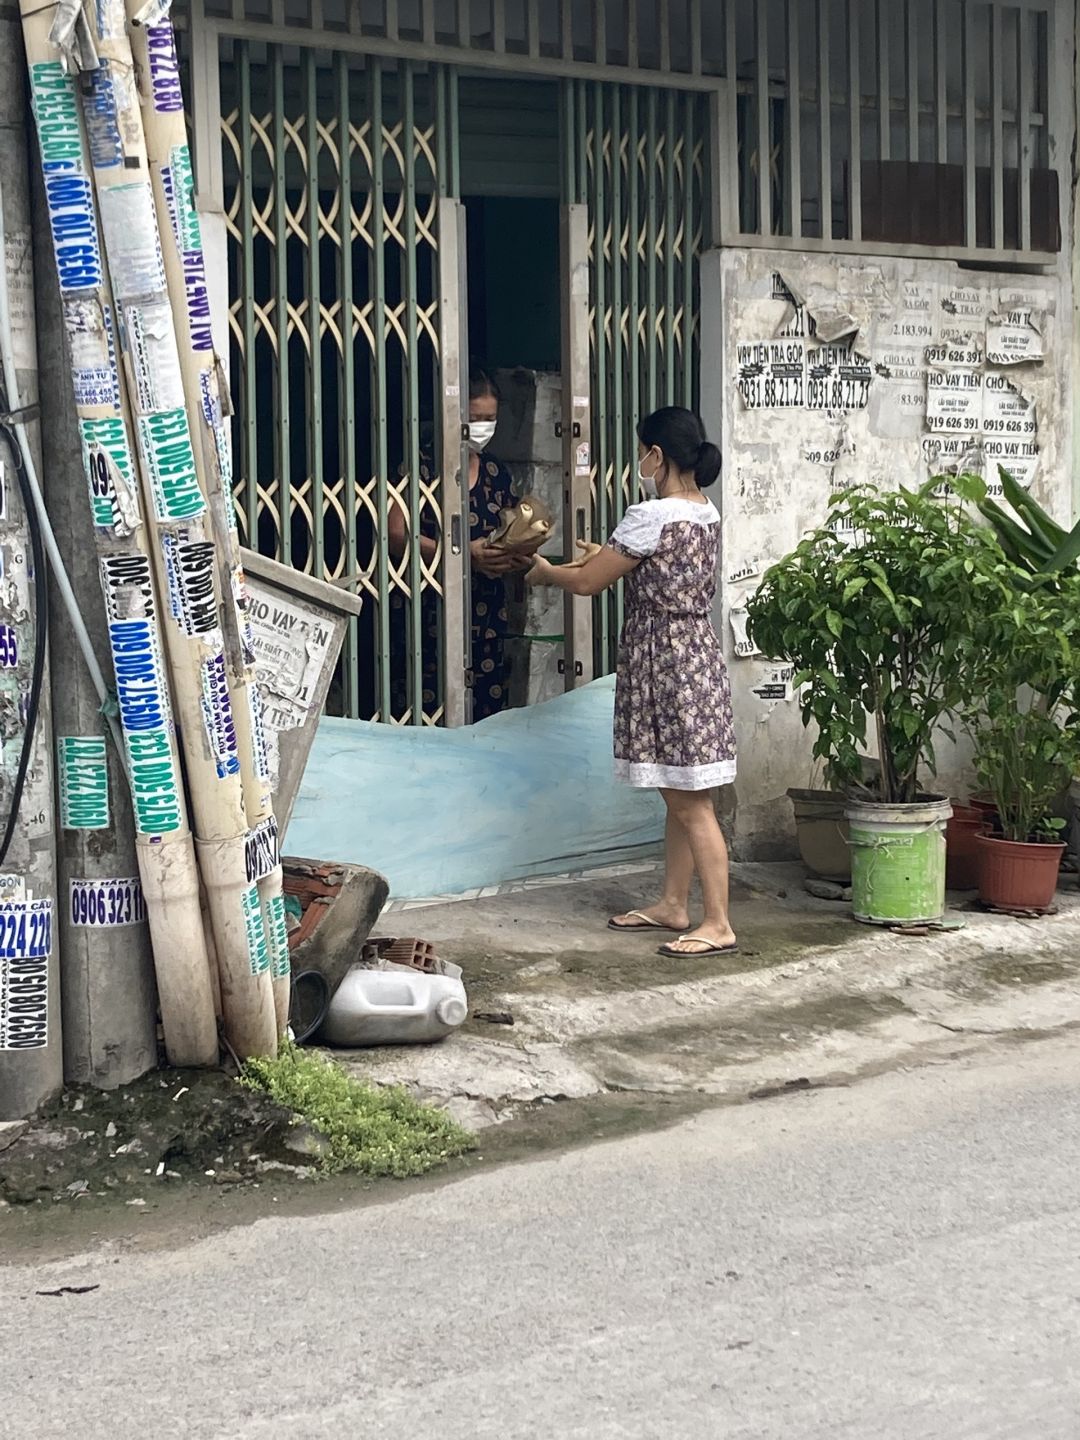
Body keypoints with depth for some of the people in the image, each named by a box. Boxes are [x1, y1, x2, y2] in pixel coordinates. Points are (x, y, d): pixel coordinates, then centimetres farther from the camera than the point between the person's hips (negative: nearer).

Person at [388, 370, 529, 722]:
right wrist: (466, 555, -21)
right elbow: (397, 536, -11)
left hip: (486, 619, 5)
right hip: (430, 615, -5)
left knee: (486, 721, 1)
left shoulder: (496, 474, 15)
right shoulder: (420, 465, -3)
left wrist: (516, 558, -5)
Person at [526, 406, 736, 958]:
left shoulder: (652, 517, -19)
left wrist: (545, 572, 7)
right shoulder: (706, 514, 9)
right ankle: (673, 905, 26)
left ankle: (718, 925, -2)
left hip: (667, 664, -10)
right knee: (681, 797, 16)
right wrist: (611, 555, 22)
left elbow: (586, 583, -11)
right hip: (693, 656, 10)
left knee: (691, 803, -5)